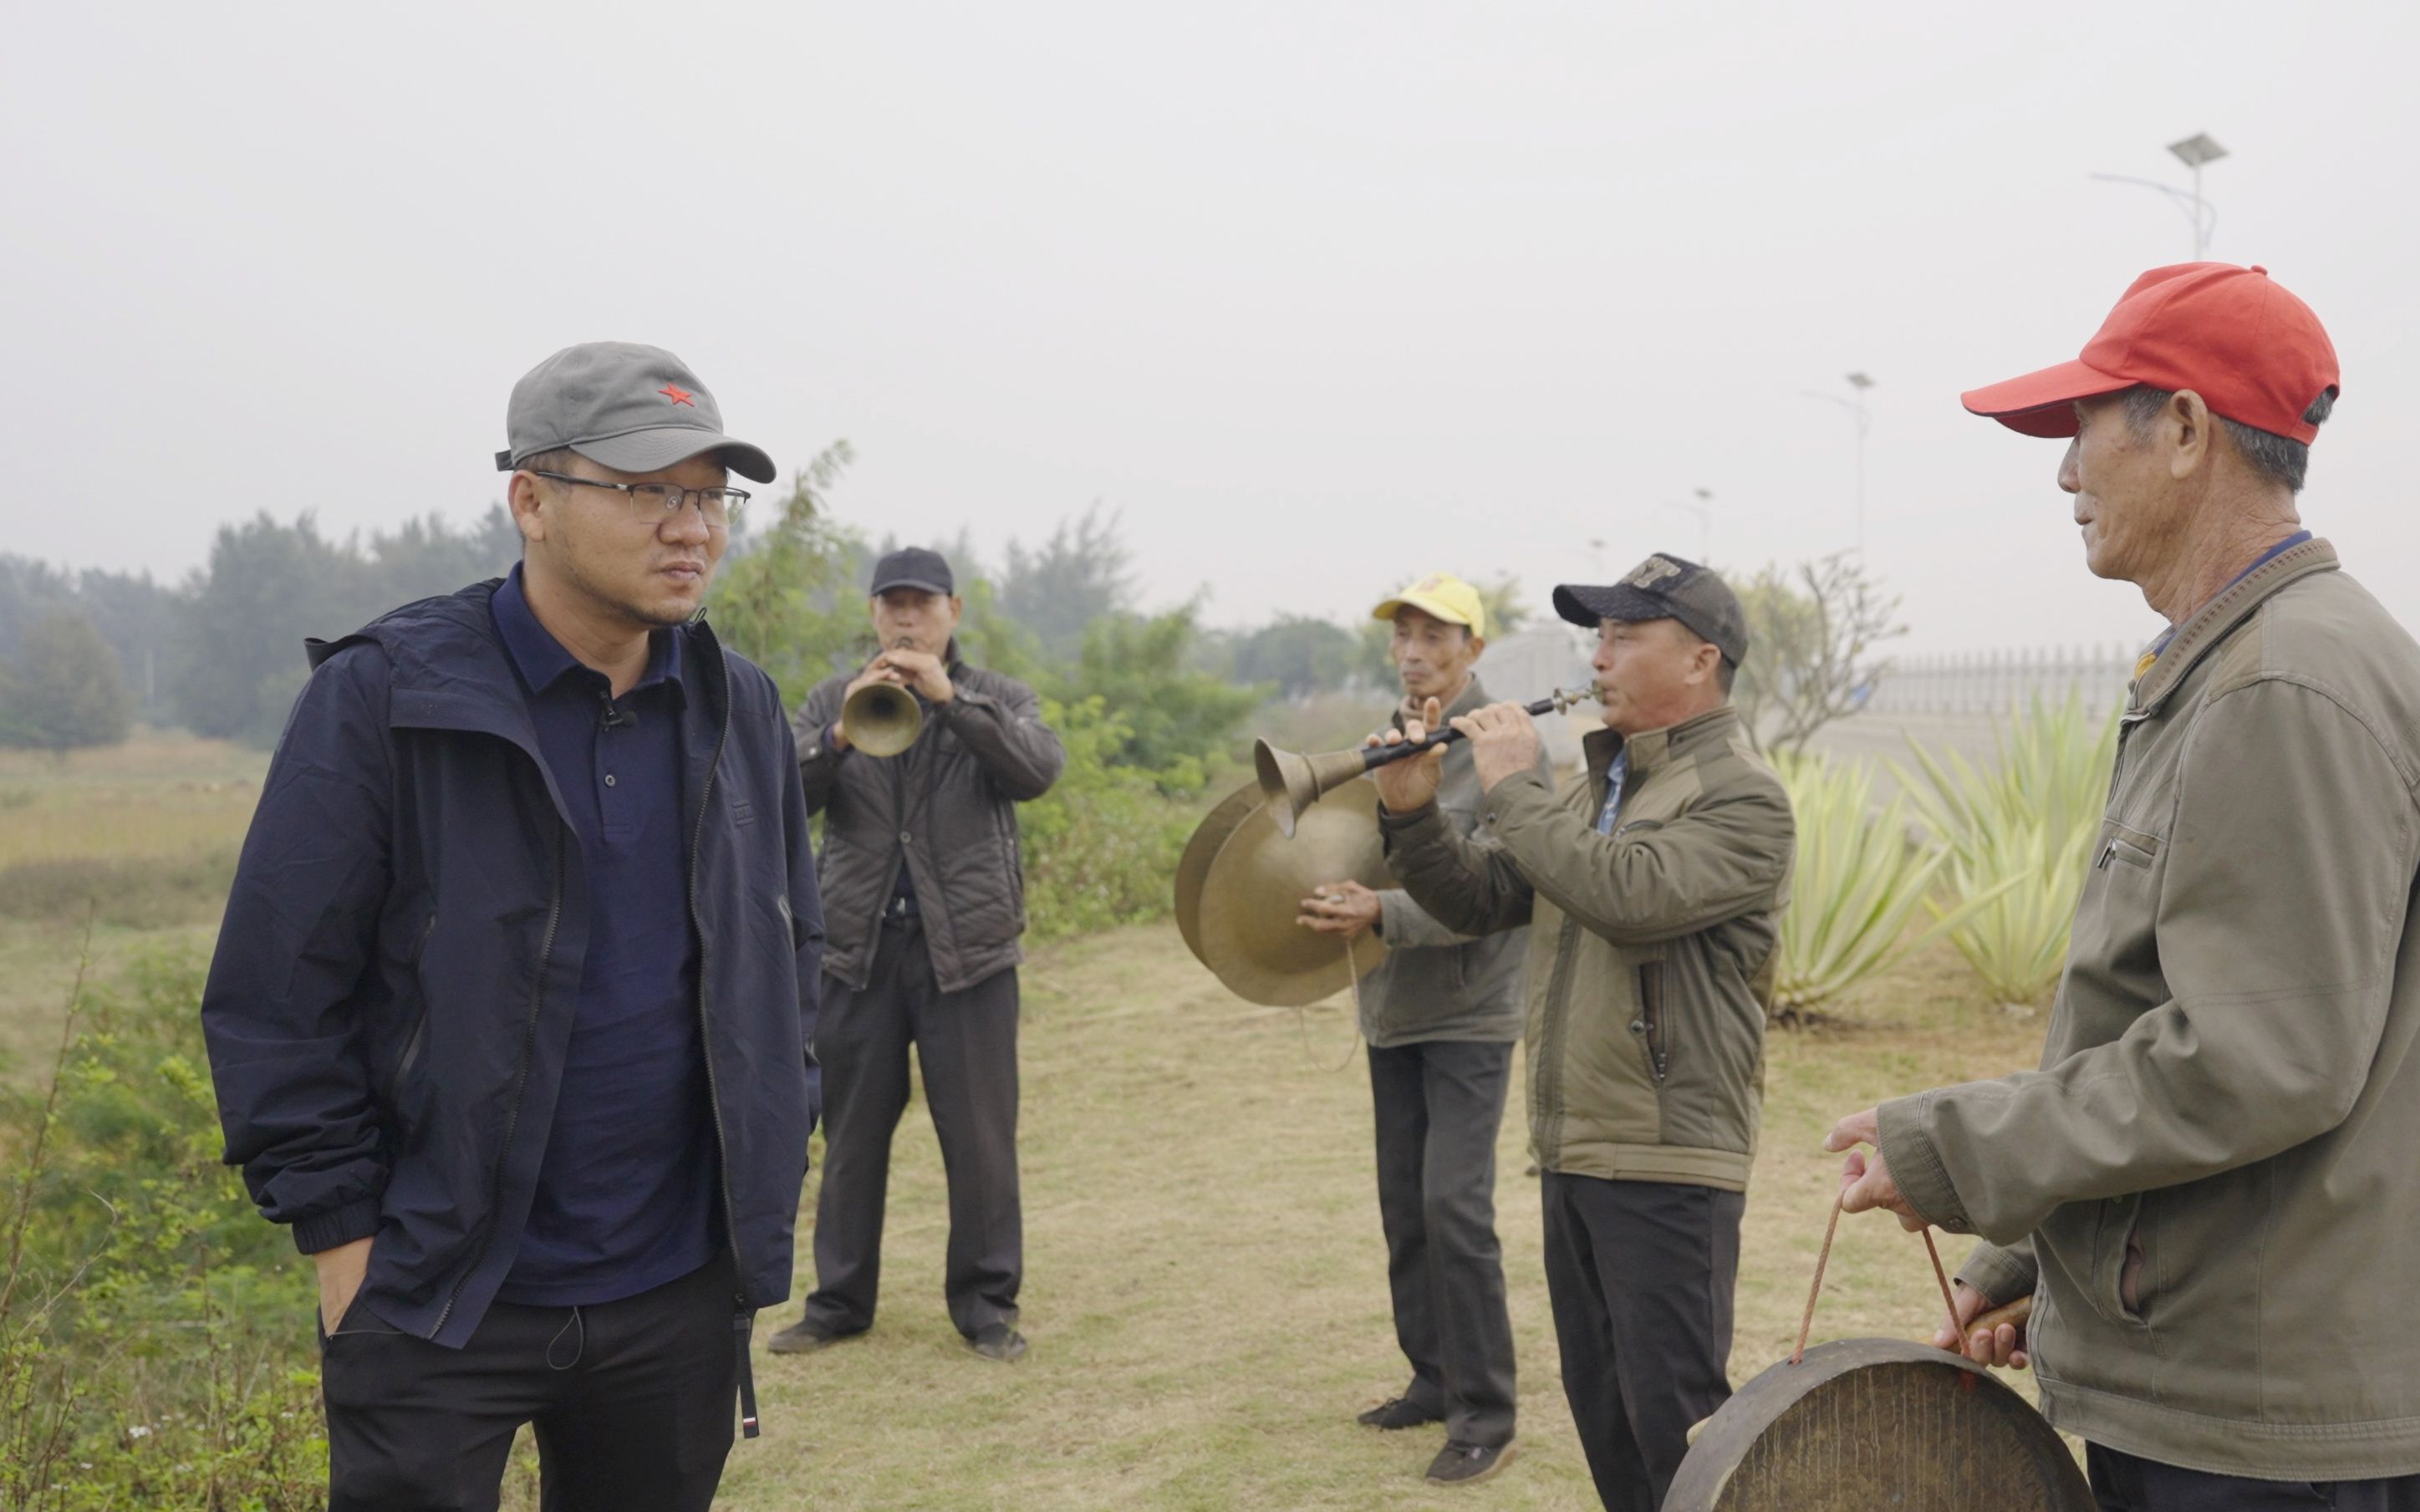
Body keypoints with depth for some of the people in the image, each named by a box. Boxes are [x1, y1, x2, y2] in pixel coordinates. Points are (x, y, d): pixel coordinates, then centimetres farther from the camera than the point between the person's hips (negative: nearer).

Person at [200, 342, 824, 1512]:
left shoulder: (740, 712, 5)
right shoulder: (380, 699, -11)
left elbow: (793, 944, 16)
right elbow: (275, 994, -10)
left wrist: (776, 1148, 9)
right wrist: (344, 1238, -10)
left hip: (684, 1292, 5)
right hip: (439, 1301, -4)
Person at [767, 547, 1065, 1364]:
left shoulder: (998, 698, 7)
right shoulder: (832, 701, 10)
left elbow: (1037, 770, -13)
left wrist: (950, 698, -22)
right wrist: (841, 733, -21)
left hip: (967, 948, -1)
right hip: (858, 948, 2)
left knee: (980, 1136, 2)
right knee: (851, 1135, 9)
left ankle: (987, 1303, 14)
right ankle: (840, 1300, 21)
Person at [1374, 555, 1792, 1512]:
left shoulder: (1741, 797, -11)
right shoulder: (1596, 787, 16)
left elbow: (1628, 896, -28)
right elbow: (1478, 902, 12)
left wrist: (1512, 786, -19)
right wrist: (1411, 815, -4)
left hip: (1667, 1161, -8)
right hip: (1570, 1150, 8)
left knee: (1674, 1422, -2)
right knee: (1601, 1409, 17)